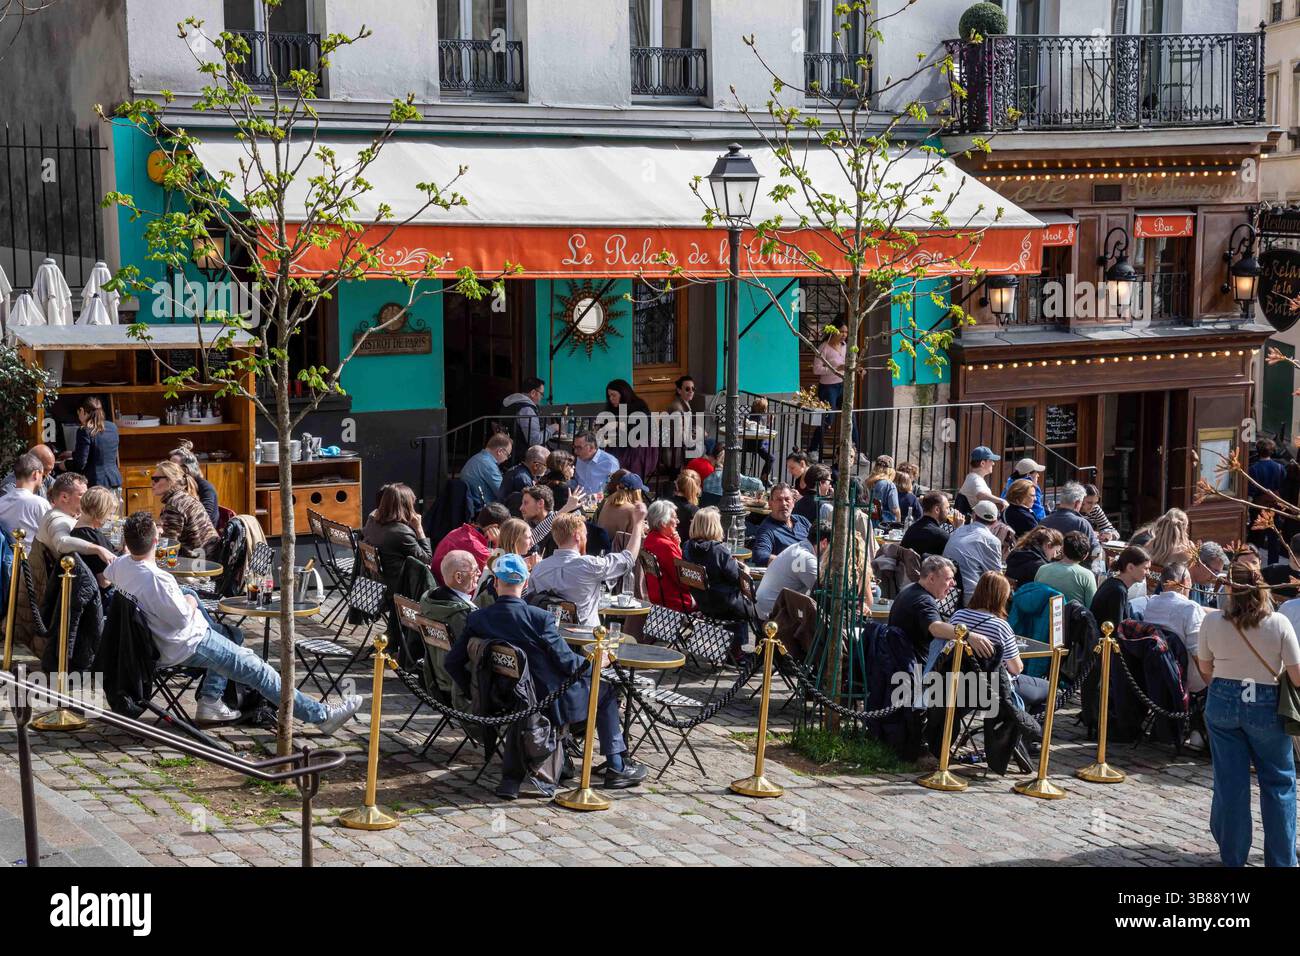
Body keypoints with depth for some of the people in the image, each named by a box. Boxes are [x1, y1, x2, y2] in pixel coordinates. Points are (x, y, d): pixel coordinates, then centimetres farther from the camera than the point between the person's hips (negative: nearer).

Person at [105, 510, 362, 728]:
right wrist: (190, 602, -3)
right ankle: (321, 715, -5)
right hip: (189, 646, -9)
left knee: (230, 635, 30)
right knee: (257, 669, -6)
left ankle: (210, 701, 19)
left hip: (157, 641, 10)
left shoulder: (120, 565, -6)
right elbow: (183, 618, -24)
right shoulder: (156, 579, -32)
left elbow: (105, 576, 19)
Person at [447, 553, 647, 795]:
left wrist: (474, 694, 12)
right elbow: (566, 662, -15)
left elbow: (453, 662, -3)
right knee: (605, 690, 17)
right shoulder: (538, 617, -21)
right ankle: (616, 767, 21)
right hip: (550, 701, -4)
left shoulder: (477, 619, -8)